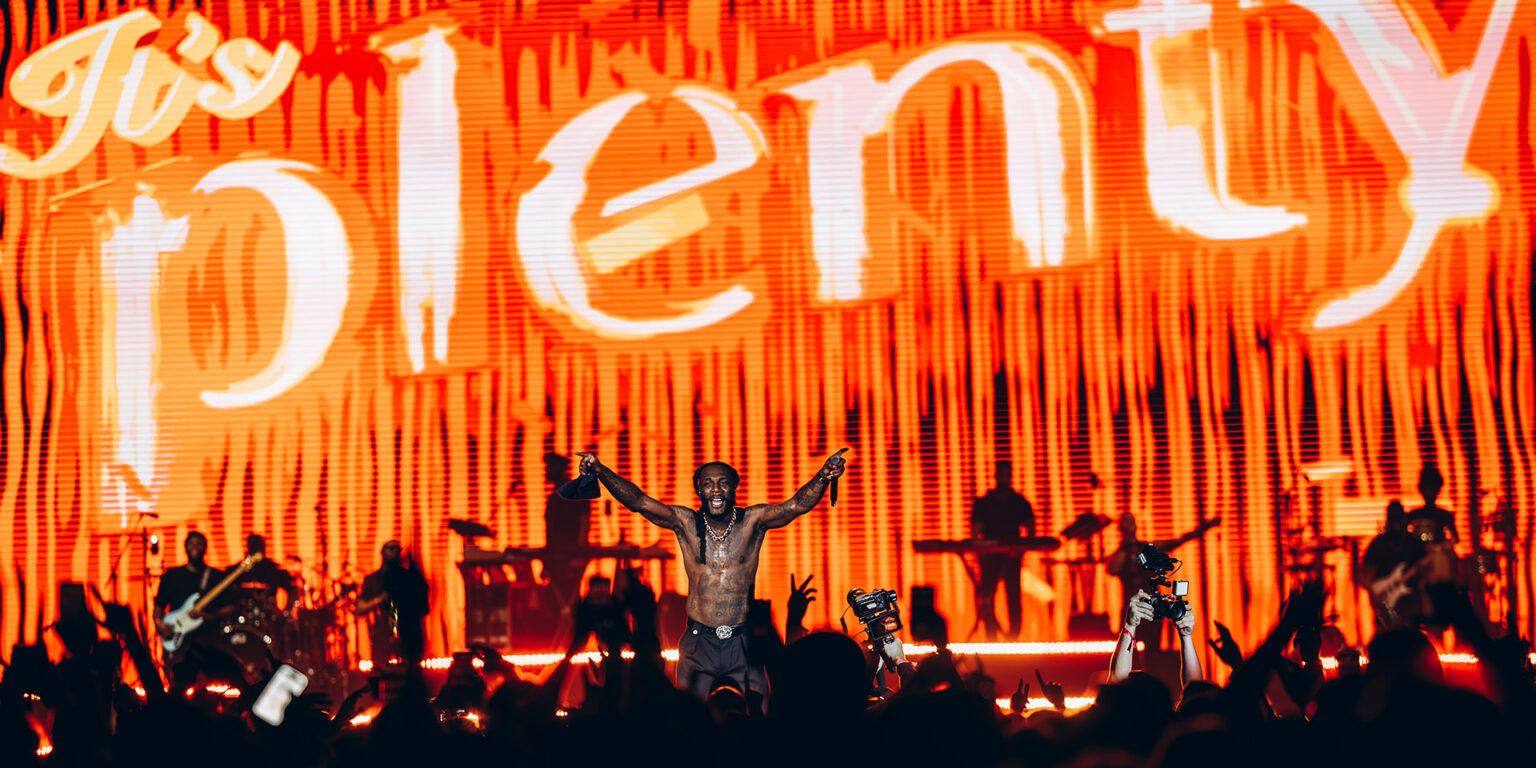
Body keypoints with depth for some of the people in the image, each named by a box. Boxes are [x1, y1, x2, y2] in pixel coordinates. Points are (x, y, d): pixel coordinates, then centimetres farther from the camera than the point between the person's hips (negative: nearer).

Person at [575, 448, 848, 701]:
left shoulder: (752, 521, 0)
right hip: (699, 642, 0)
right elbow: (639, 502, -8)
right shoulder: (686, 523, 1)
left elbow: (796, 505, -12)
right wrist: (600, 471, -23)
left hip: (742, 645, 0)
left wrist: (823, 478, -32)